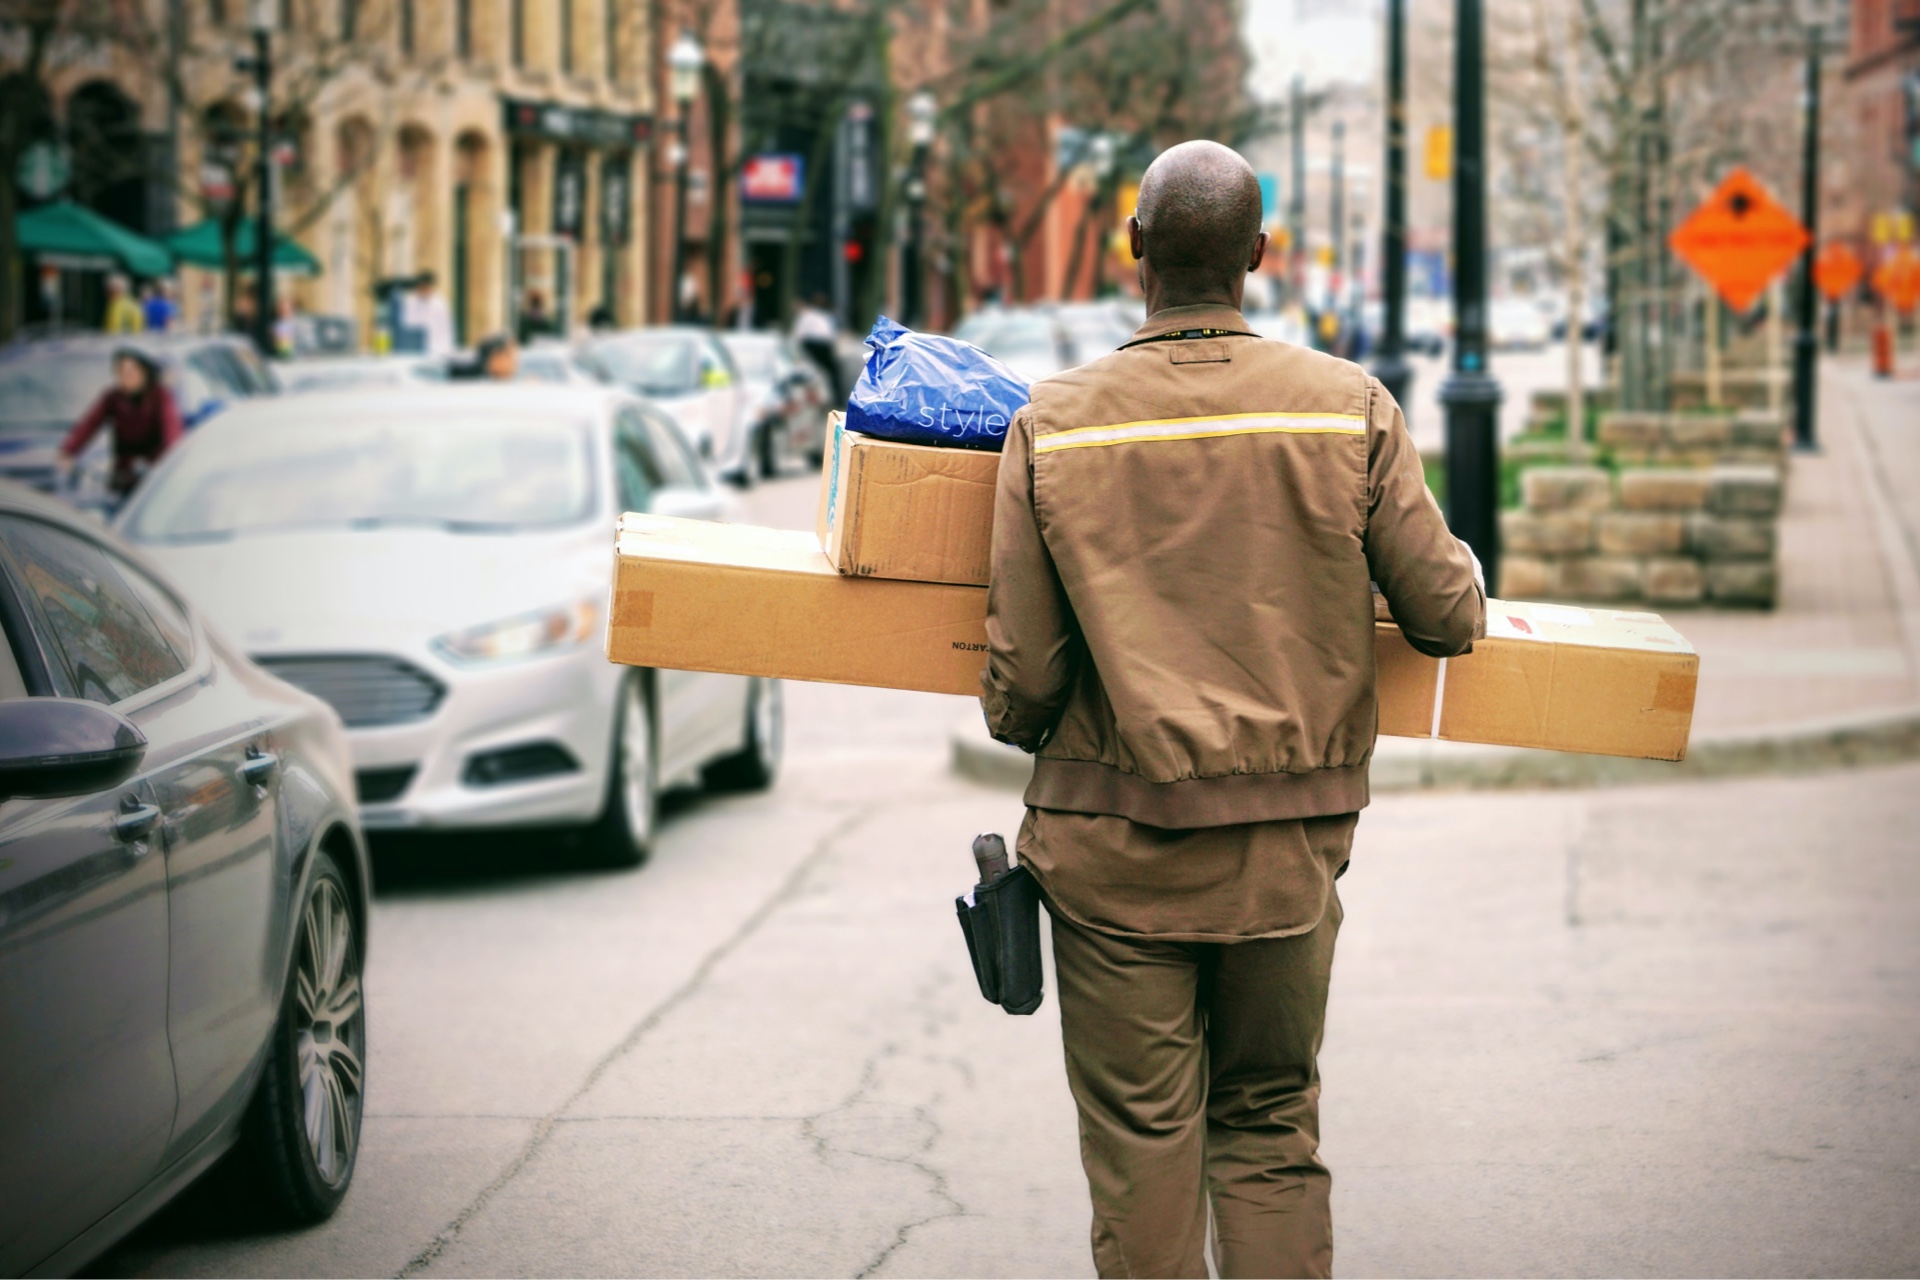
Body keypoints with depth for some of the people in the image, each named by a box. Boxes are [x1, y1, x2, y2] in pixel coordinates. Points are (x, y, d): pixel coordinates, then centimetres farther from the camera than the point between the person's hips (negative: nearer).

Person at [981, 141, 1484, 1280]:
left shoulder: (1056, 423, -6)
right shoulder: (1351, 409, -5)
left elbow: (1024, 671, -3)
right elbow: (1445, 614, -1)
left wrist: (1020, 728, 20)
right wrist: (1465, 595, 23)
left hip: (1117, 844, -1)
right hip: (1290, 844, 1)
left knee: (1142, 1144, 7)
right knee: (1273, 1132, 15)